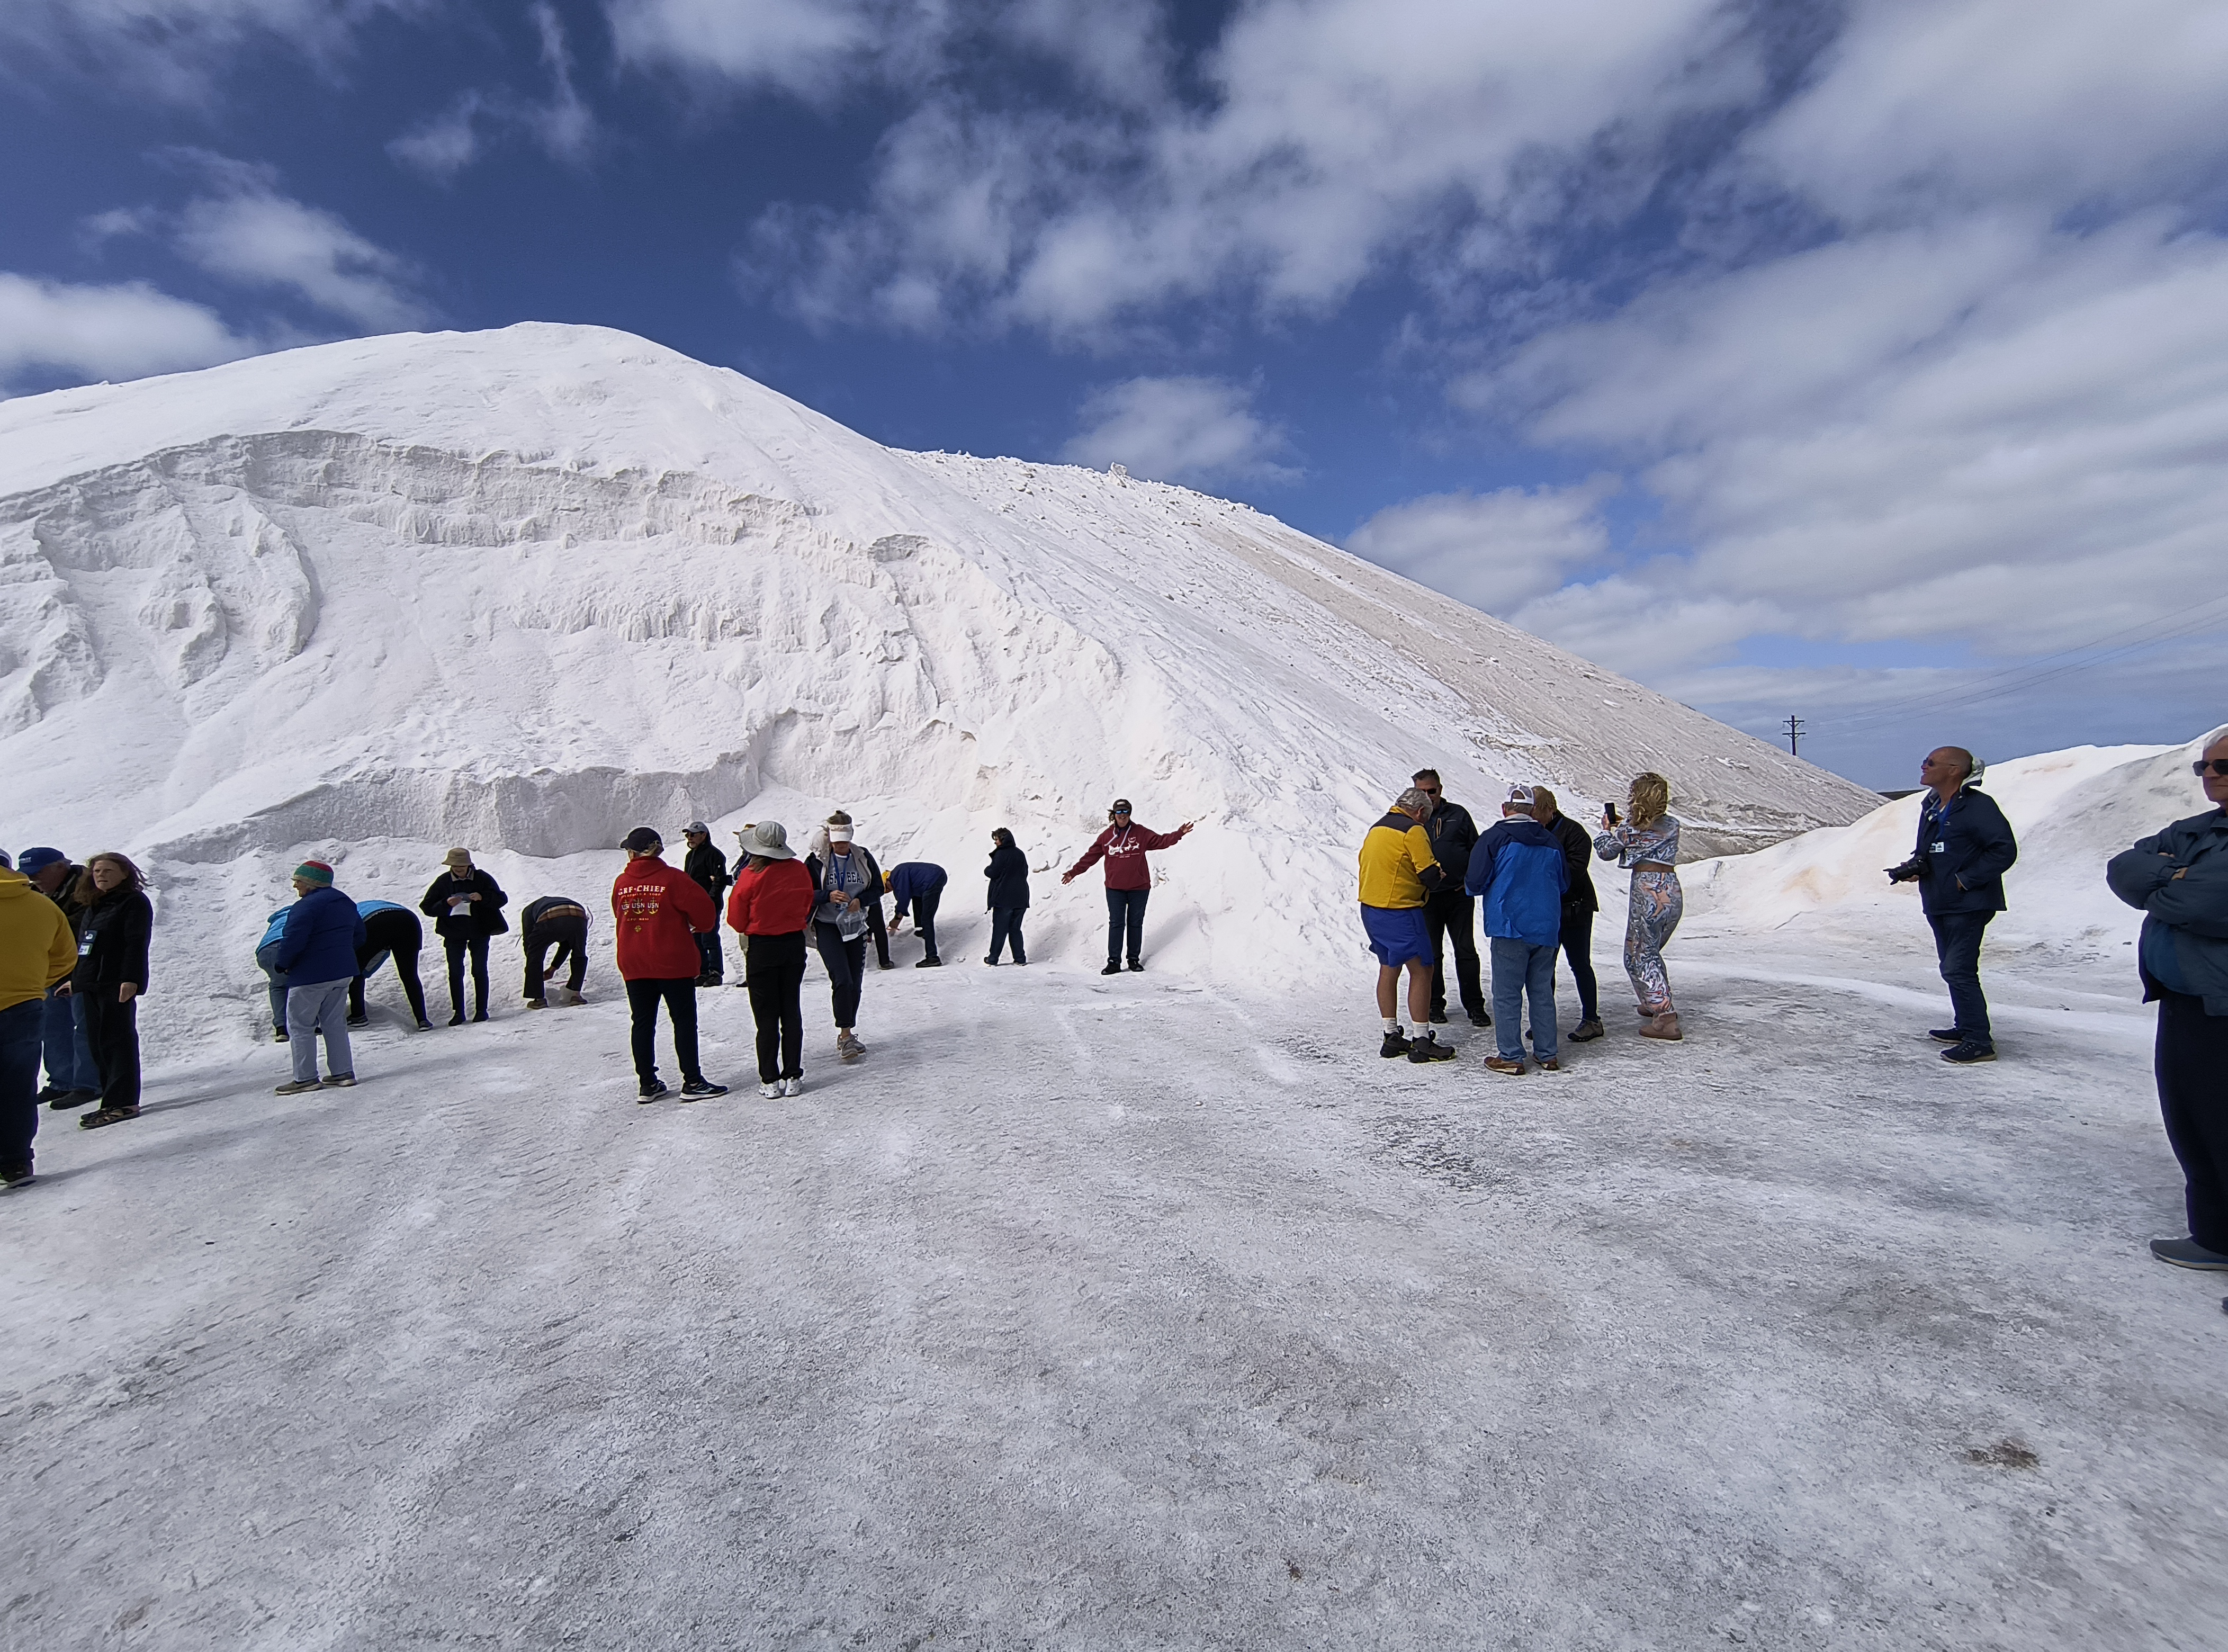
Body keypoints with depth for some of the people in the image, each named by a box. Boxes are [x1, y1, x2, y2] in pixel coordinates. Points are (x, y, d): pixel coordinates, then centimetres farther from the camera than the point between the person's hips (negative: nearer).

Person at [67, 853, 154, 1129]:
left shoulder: (134, 902, -6)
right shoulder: (94, 906, 20)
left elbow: (137, 944, -15)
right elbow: (83, 947, 28)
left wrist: (131, 979, -22)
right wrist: (75, 979, 28)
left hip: (117, 985, -9)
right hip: (91, 985, 9)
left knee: (117, 1041, -8)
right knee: (97, 1043, 9)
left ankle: (123, 1102, -6)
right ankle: (112, 1099, 15)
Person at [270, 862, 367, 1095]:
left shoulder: (305, 906, -17)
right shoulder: (346, 903, 11)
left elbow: (292, 941, -21)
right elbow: (359, 936, 19)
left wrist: (281, 964, -4)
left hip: (311, 976, -8)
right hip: (343, 972, 8)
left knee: (300, 1025, 4)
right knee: (335, 1023, 14)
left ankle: (305, 1078, 6)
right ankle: (343, 1073, 13)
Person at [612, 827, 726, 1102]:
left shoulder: (621, 883, 1)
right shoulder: (672, 878, -11)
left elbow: (620, 916, 16)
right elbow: (703, 909, -14)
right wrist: (699, 927, 8)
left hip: (633, 965, 4)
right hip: (673, 963, -4)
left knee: (643, 1023, 12)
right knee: (684, 1021, 2)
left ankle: (647, 1084, 16)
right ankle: (692, 1082, 2)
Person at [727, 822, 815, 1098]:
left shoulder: (750, 875, -15)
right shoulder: (799, 870, -5)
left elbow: (737, 920, -6)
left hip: (761, 949, -3)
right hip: (795, 945, 3)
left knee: (766, 1016, 6)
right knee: (792, 1012, 11)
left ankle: (770, 1081, 9)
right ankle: (793, 1077, 13)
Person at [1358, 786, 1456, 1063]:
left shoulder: (1376, 828, 14)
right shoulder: (1413, 831, -12)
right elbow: (1430, 874, -16)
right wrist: (1438, 878, 8)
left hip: (1370, 909, 9)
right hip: (1400, 912, -9)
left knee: (1388, 968, 16)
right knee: (1421, 971, -1)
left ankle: (1392, 1037, 21)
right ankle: (1422, 1042, 1)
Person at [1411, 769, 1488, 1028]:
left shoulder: (1458, 815, 5)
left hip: (1459, 894, 0)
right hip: (1426, 898, 0)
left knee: (1466, 952, 3)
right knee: (1432, 954, 9)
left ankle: (1475, 1006, 12)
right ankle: (1435, 1004, 21)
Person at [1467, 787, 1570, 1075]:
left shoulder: (1495, 837, -7)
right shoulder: (1552, 842, 8)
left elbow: (1474, 883, -10)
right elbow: (1564, 884, 19)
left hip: (1510, 926, -5)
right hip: (1547, 929, 5)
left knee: (1507, 993, 0)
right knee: (1542, 991, 14)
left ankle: (1510, 1056, 2)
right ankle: (1547, 1054, 19)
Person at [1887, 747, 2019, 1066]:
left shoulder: (1978, 806, -14)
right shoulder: (1930, 806, 13)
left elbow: (2004, 851, -17)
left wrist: (1965, 880, -17)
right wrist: (1914, 867, 3)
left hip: (1968, 905, -9)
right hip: (1939, 905, 9)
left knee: (1959, 971, -12)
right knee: (1952, 970, 17)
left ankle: (1979, 1042, -7)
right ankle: (1965, 1028, 29)